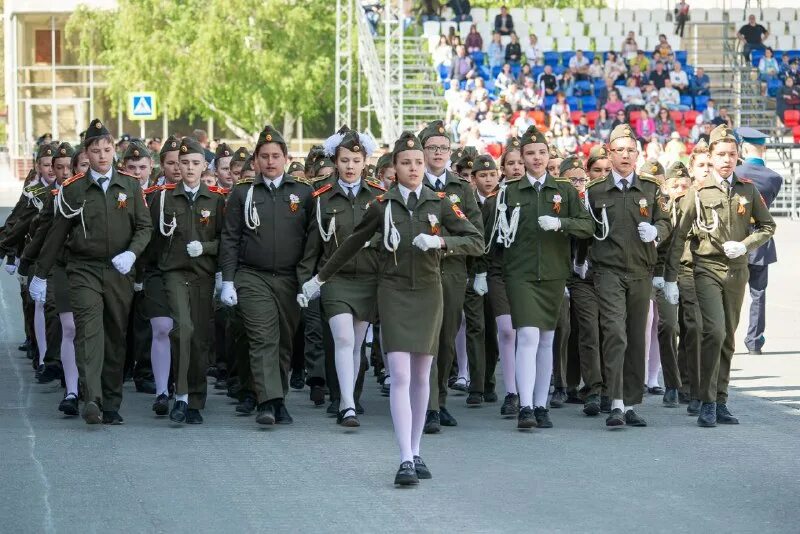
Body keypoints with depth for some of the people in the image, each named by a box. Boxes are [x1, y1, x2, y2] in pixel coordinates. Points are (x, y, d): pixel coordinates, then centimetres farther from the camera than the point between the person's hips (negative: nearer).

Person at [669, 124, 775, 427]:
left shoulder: (748, 191, 7)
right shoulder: (698, 192, -1)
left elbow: (767, 226, 13)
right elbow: (679, 235, 0)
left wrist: (745, 245, -6)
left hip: (737, 269, 4)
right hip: (707, 269, -4)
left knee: (728, 338, 9)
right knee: (714, 331, -18)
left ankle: (720, 402, 16)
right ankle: (708, 403, -12)